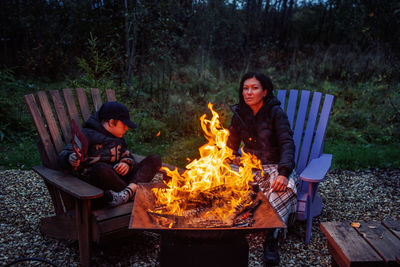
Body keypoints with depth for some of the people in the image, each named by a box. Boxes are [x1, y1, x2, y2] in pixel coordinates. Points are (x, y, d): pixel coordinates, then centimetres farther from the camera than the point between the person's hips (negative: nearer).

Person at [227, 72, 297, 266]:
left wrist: (283, 173, -29)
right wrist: (234, 156, -3)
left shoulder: (276, 113, -7)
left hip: (274, 167, -4)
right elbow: (232, 142, 19)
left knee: (281, 188, -36)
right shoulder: (239, 114, 7)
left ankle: (271, 238, -23)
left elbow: (287, 144, -15)